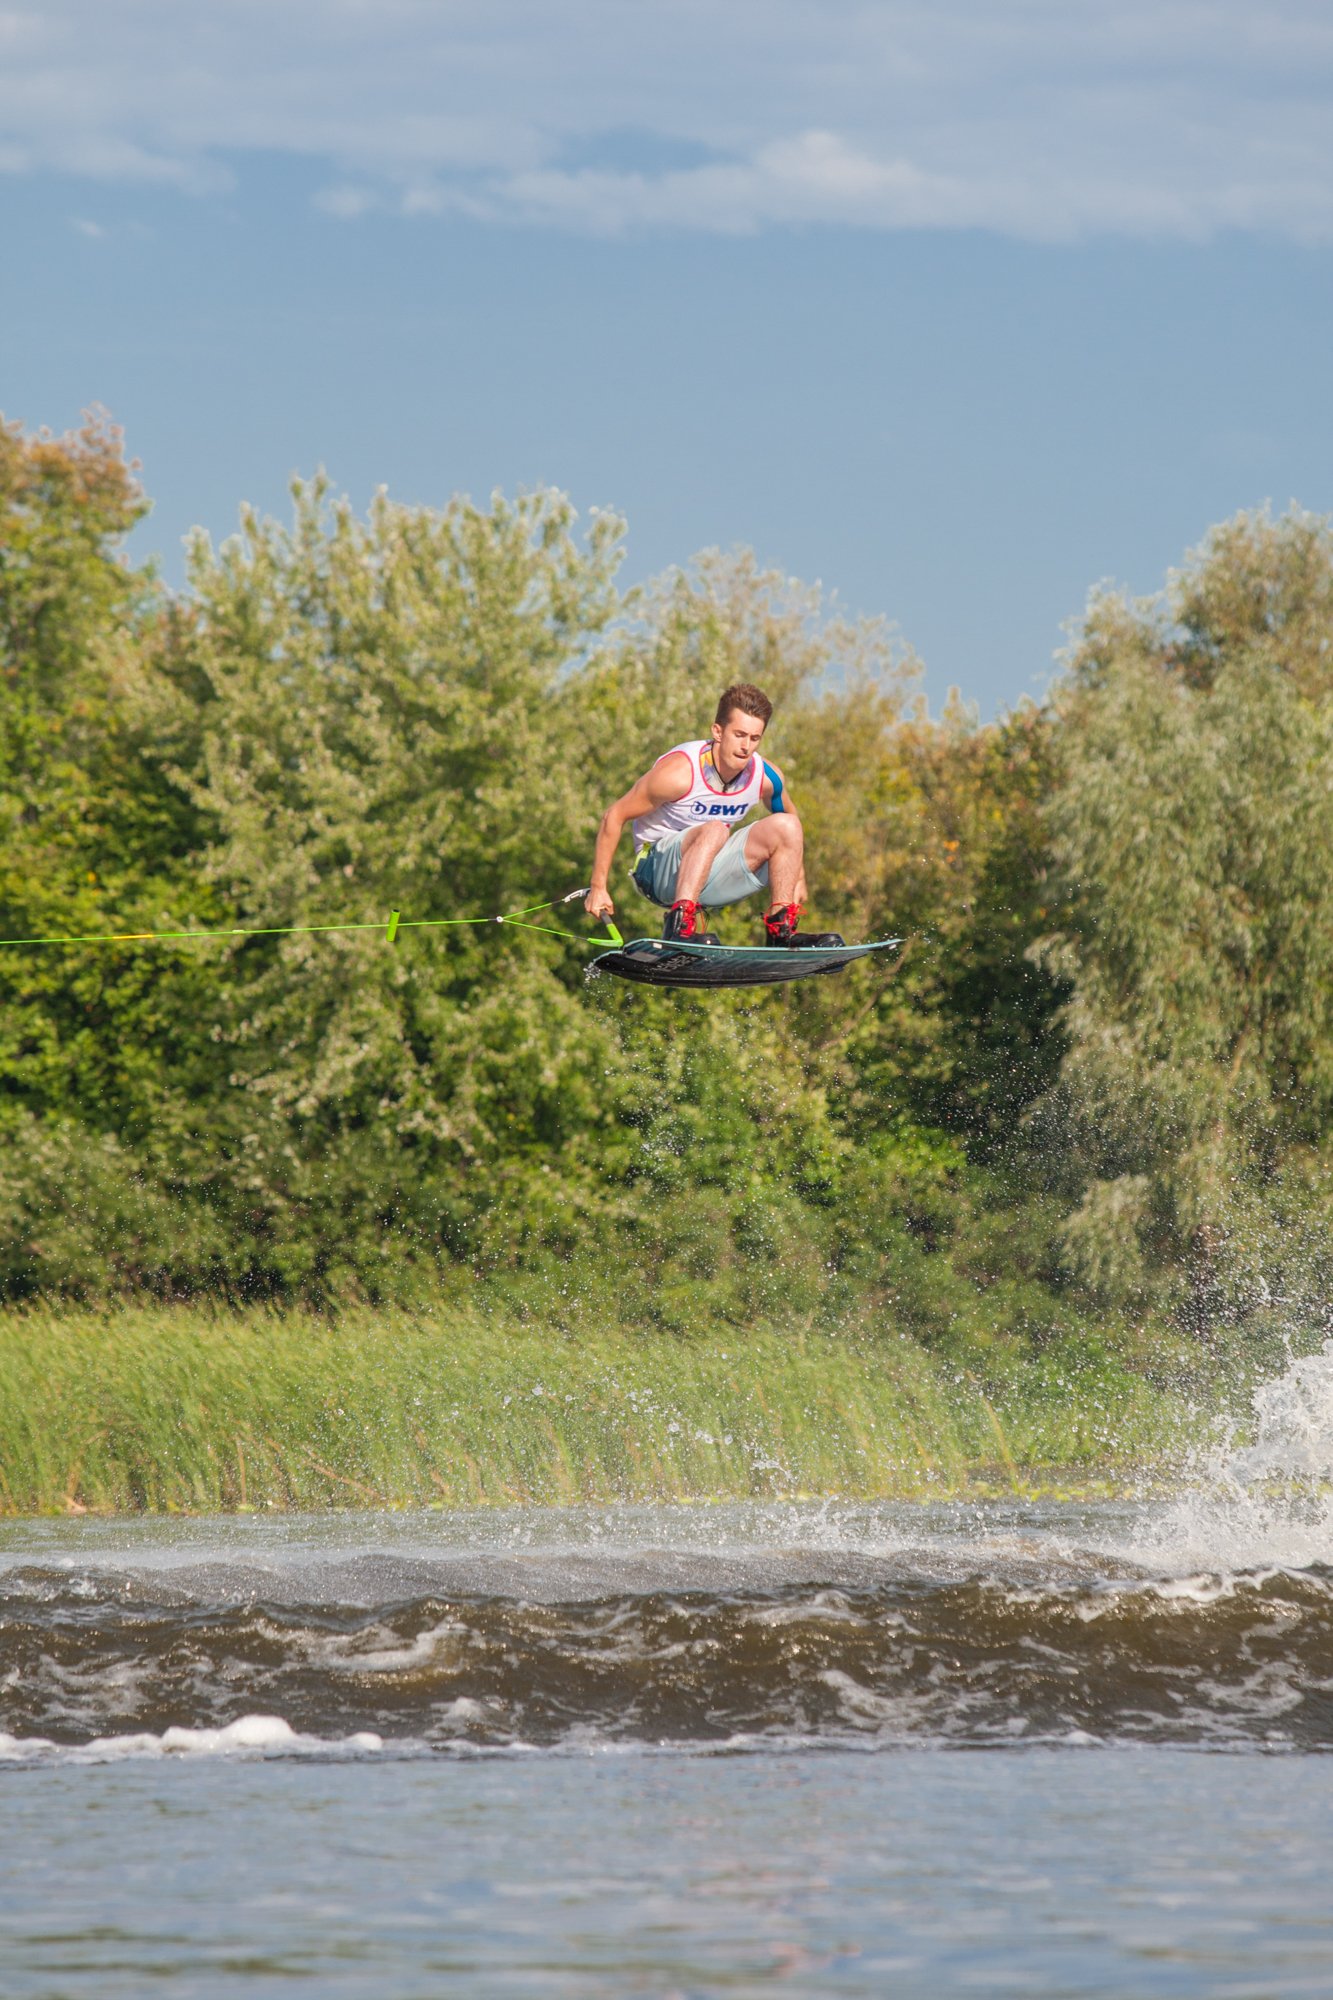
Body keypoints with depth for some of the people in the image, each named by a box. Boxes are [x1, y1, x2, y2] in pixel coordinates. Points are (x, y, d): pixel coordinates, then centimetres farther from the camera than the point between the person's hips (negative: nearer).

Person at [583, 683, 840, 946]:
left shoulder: (767, 778, -7)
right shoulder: (679, 773, -24)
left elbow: (788, 818, 17)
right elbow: (613, 816, -16)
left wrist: (798, 879, 18)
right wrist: (598, 888, -14)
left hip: (709, 875, 6)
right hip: (657, 869, -6)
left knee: (786, 826, -12)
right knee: (713, 830, -36)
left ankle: (781, 931, -11)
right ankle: (679, 925, -45)